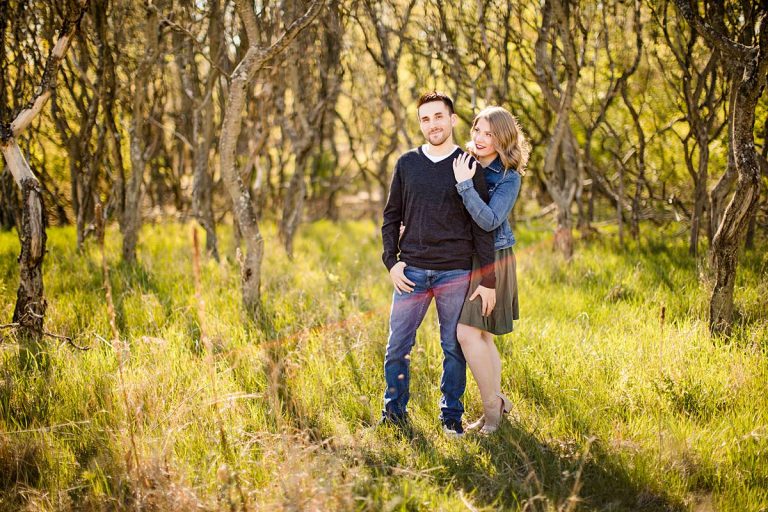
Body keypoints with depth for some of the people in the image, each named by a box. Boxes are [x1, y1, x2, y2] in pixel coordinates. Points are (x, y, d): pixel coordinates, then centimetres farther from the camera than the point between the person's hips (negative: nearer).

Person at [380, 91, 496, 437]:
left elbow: (482, 226, -1)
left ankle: (452, 417, 18)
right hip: (412, 271, 2)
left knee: (454, 348, 6)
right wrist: (391, 261, 0)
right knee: (398, 345, 2)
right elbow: (391, 217, 12)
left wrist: (488, 280, -5)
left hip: (456, 274, -2)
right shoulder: (407, 164, 7)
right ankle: (394, 412, 16)